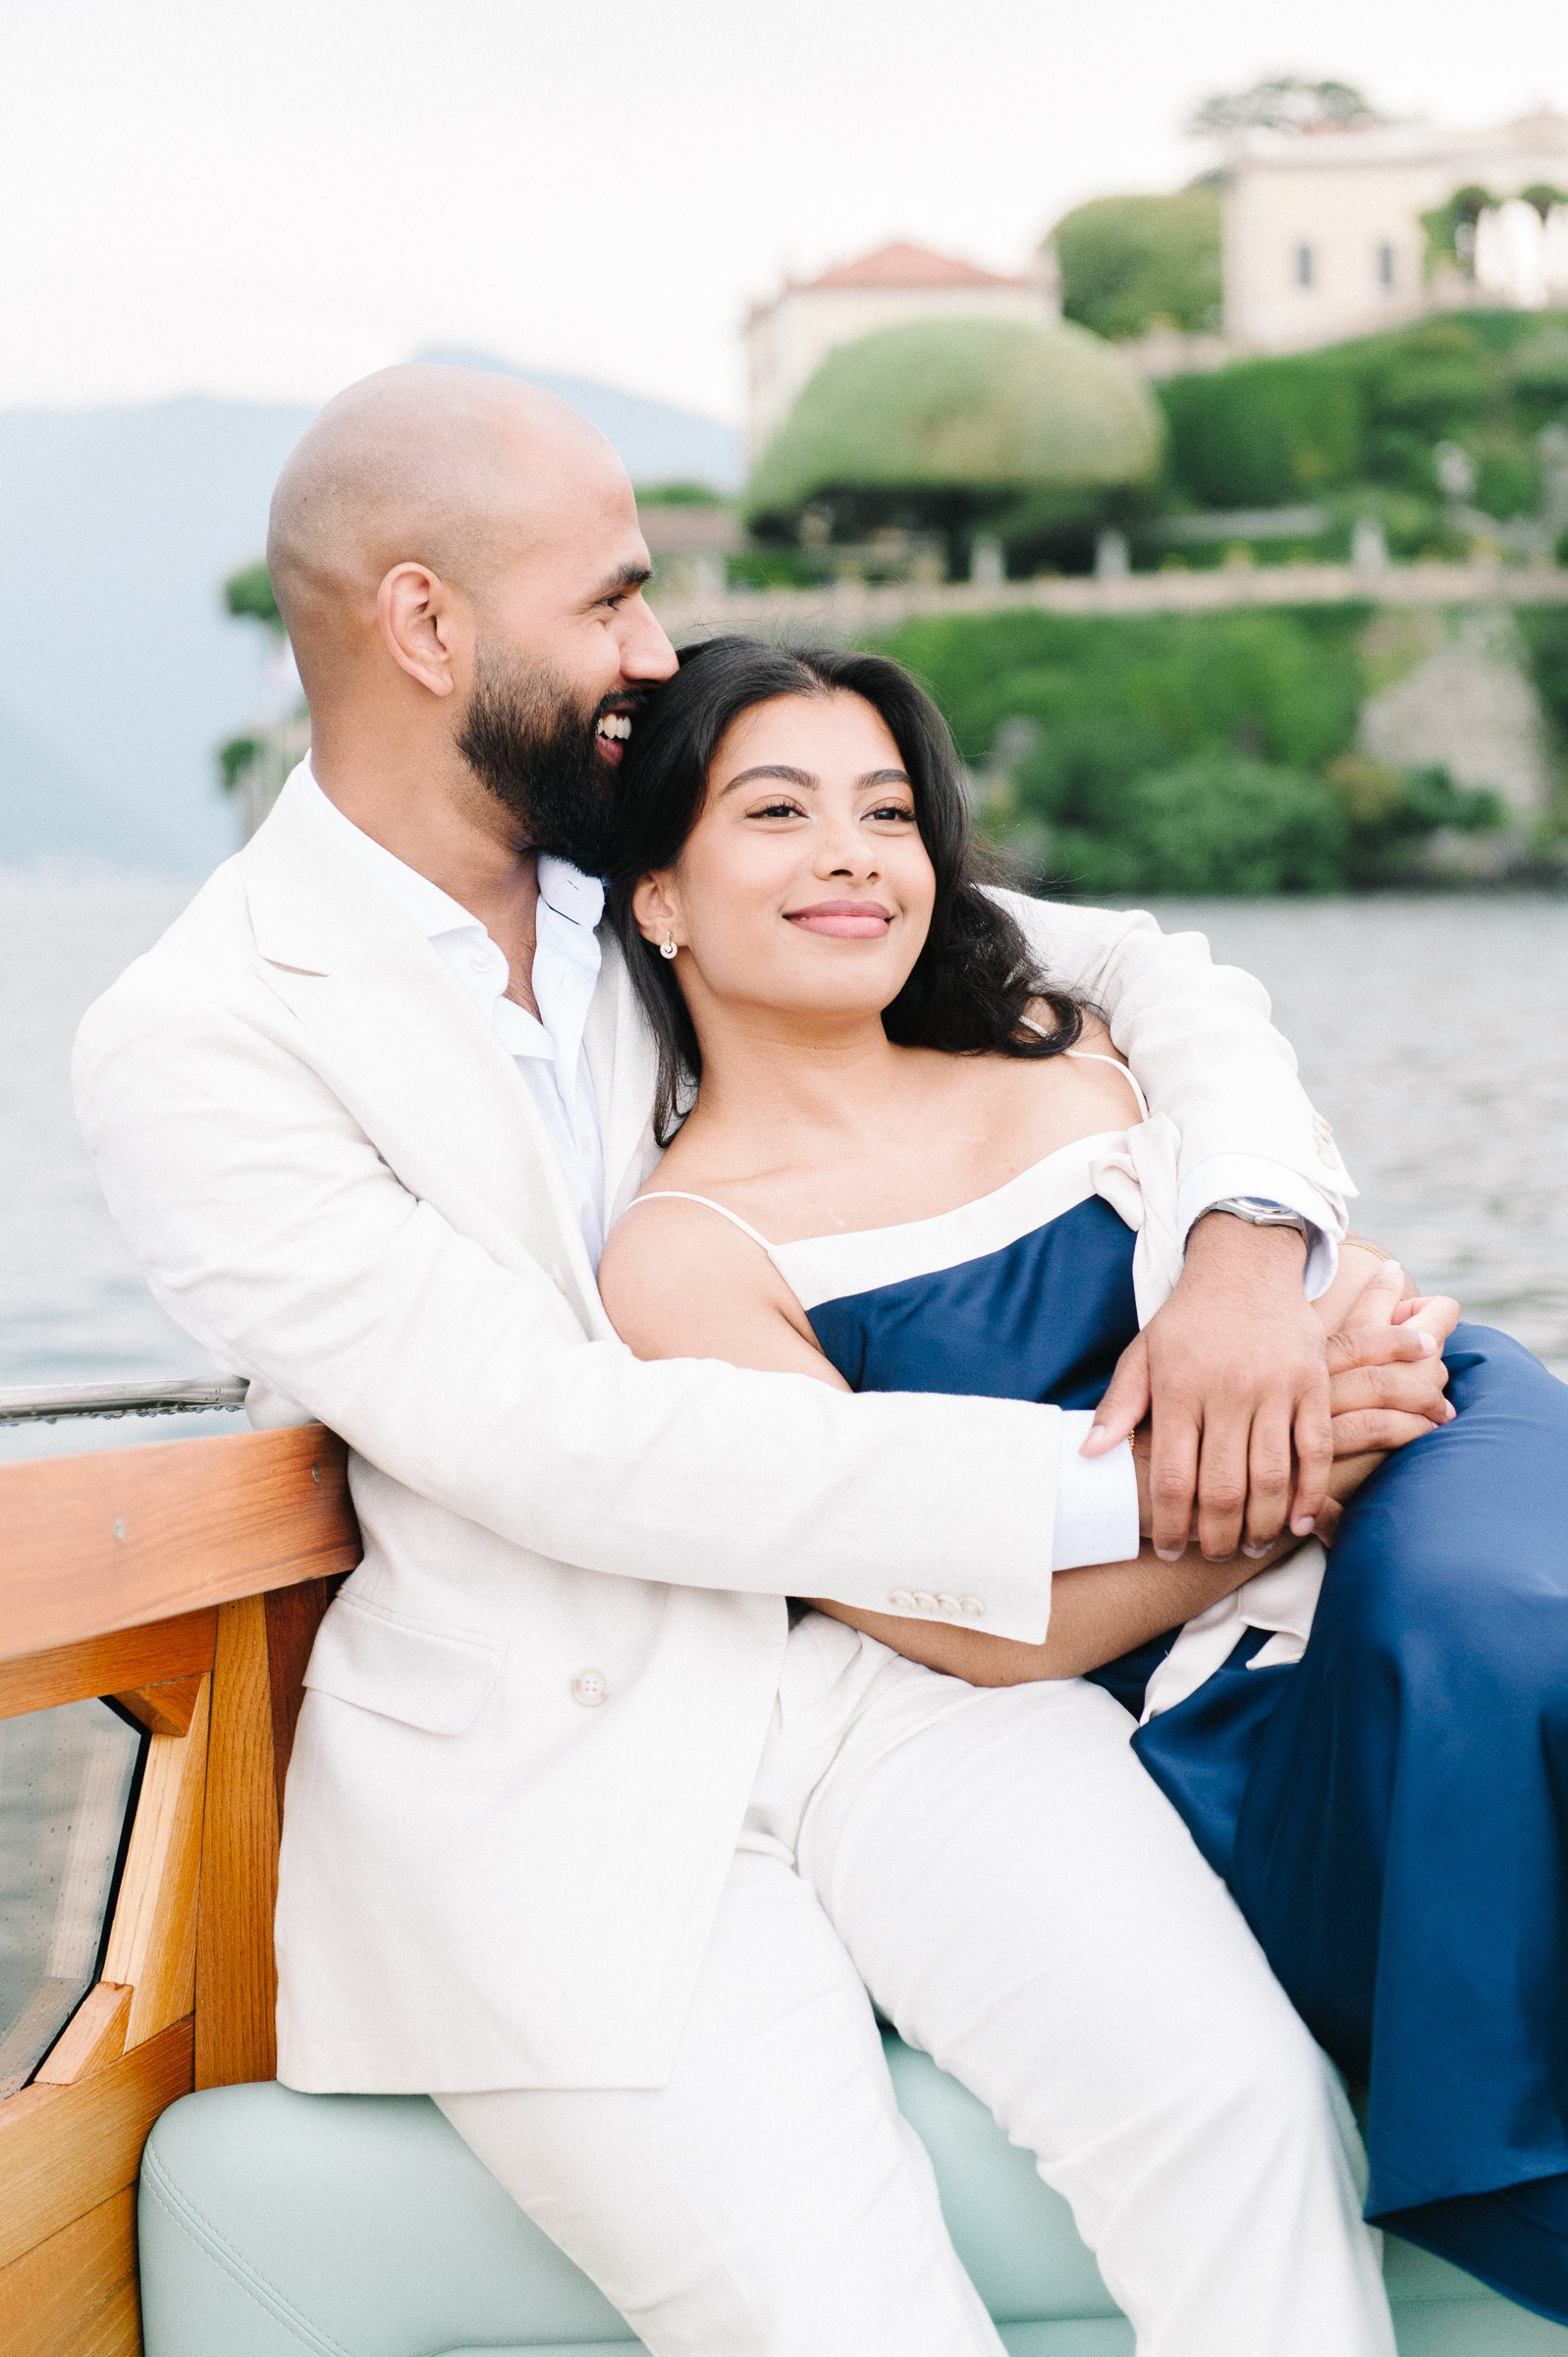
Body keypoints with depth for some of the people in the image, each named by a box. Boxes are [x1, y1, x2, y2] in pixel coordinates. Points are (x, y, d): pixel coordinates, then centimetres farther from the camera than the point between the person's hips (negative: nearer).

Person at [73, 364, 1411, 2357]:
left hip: (867, 1657, 4)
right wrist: (1106, 1482, -20)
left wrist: (1249, 1241, -10)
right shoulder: (189, 1047, -8)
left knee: (1237, 2110, -21)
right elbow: (563, 1446, -18)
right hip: (544, 1767, -4)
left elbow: (1136, 973, 13)